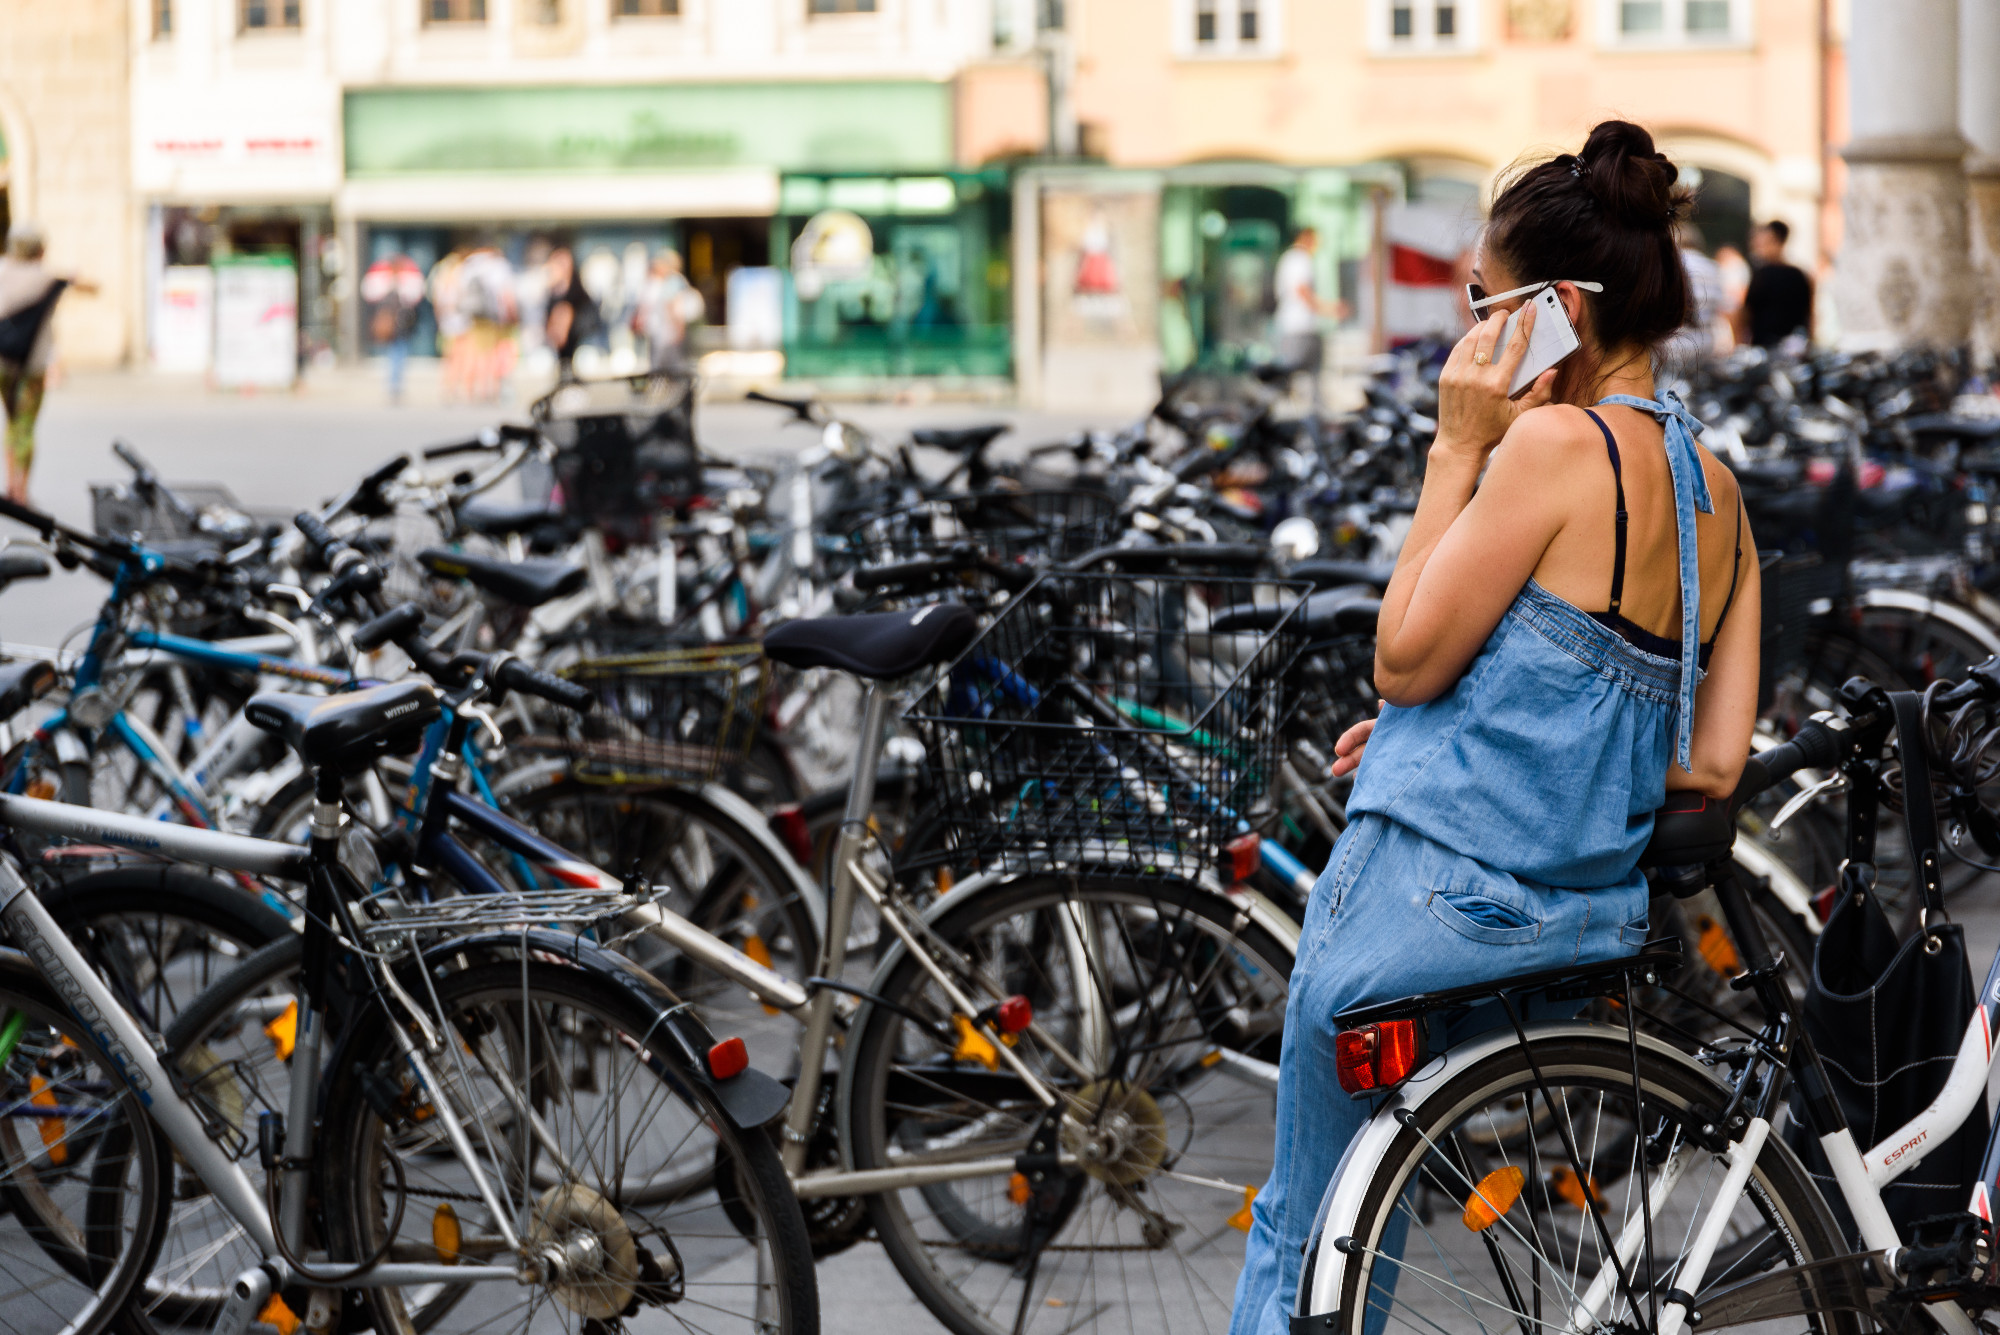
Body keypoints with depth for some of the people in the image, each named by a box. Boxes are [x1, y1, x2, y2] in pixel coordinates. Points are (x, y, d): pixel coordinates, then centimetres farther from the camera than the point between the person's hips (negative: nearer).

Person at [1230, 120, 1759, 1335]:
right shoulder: (1718, 491, 8)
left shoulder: (1560, 440, -17)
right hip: (1602, 906, 9)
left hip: (1432, 900, -9)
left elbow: (1405, 657, -13)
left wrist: (1457, 448, -9)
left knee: (1301, 1235, 12)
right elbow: (1713, 763, 8)